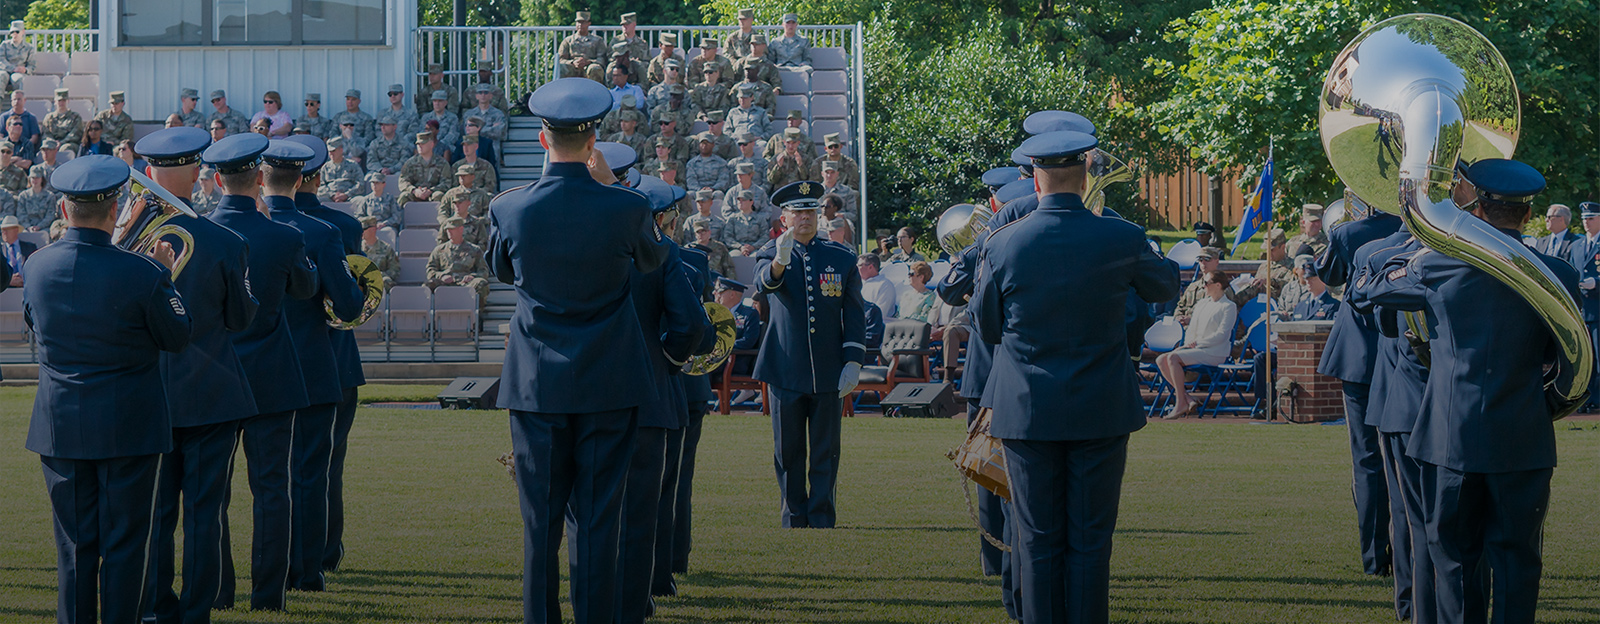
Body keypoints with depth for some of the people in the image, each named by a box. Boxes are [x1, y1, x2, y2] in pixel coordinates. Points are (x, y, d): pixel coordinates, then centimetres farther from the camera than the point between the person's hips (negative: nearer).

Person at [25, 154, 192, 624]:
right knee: (124, 541, 5)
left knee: (73, 544, 11)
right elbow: (177, 336, -4)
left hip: (60, 423, 4)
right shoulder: (140, 274, -18)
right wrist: (164, 275, 8)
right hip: (127, 424, -4)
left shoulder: (37, 266, -5)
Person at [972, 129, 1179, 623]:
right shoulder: (1121, 239, -8)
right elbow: (1165, 286, 13)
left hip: (1028, 412, 0)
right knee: (1090, 540, 5)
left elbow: (986, 327, 6)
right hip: (1101, 412, 0)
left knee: (1038, 541, 6)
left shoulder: (1002, 245, -7)